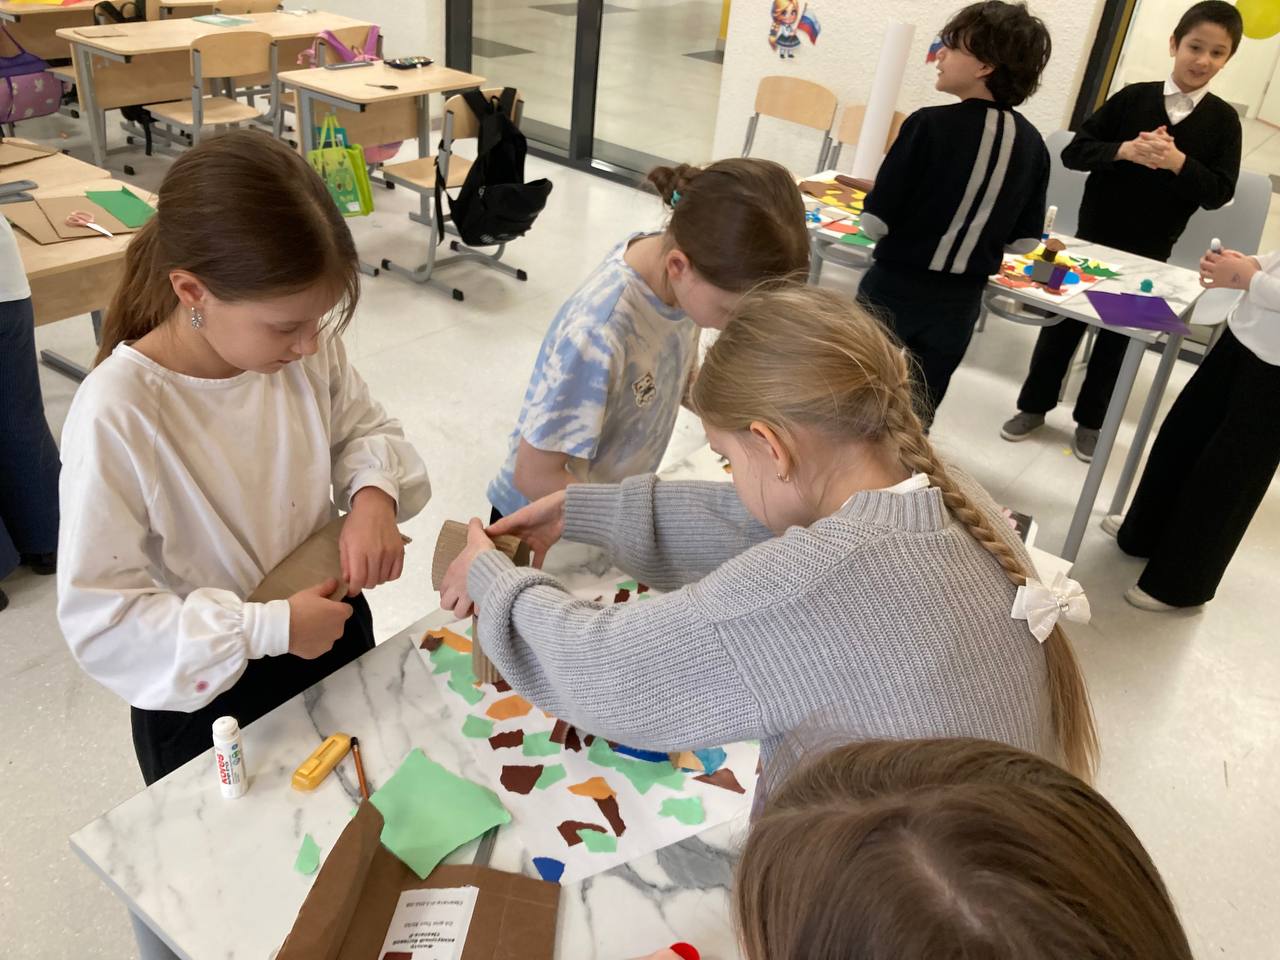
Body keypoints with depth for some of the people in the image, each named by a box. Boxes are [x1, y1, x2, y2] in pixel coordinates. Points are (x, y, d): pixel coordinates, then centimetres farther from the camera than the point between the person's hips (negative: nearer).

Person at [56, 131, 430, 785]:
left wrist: (374, 492, -19)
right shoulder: (116, 417, -30)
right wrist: (270, 629, -29)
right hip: (206, 702, -4)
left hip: (335, 637, 5)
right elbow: (99, 620, -25)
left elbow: (364, 428, 2)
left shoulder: (307, 349, -16)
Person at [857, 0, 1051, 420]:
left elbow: (876, 222, -18)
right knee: (915, 417, 17)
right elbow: (1024, 241, 3)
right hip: (958, 304, 4)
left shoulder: (928, 125, -18)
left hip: (895, 291, -4)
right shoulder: (1032, 144, -3)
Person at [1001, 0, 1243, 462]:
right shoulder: (1133, 97, -5)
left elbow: (1220, 192, -9)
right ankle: (1034, 405, 25)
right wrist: (1125, 150, -24)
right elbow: (1073, 152, -8)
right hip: (1094, 234, 0)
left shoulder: (1223, 119, -3)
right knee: (1063, 320, 9)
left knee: (1118, 335, 12)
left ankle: (1090, 420, 27)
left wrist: (1178, 162, -24)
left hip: (1150, 251, 1)